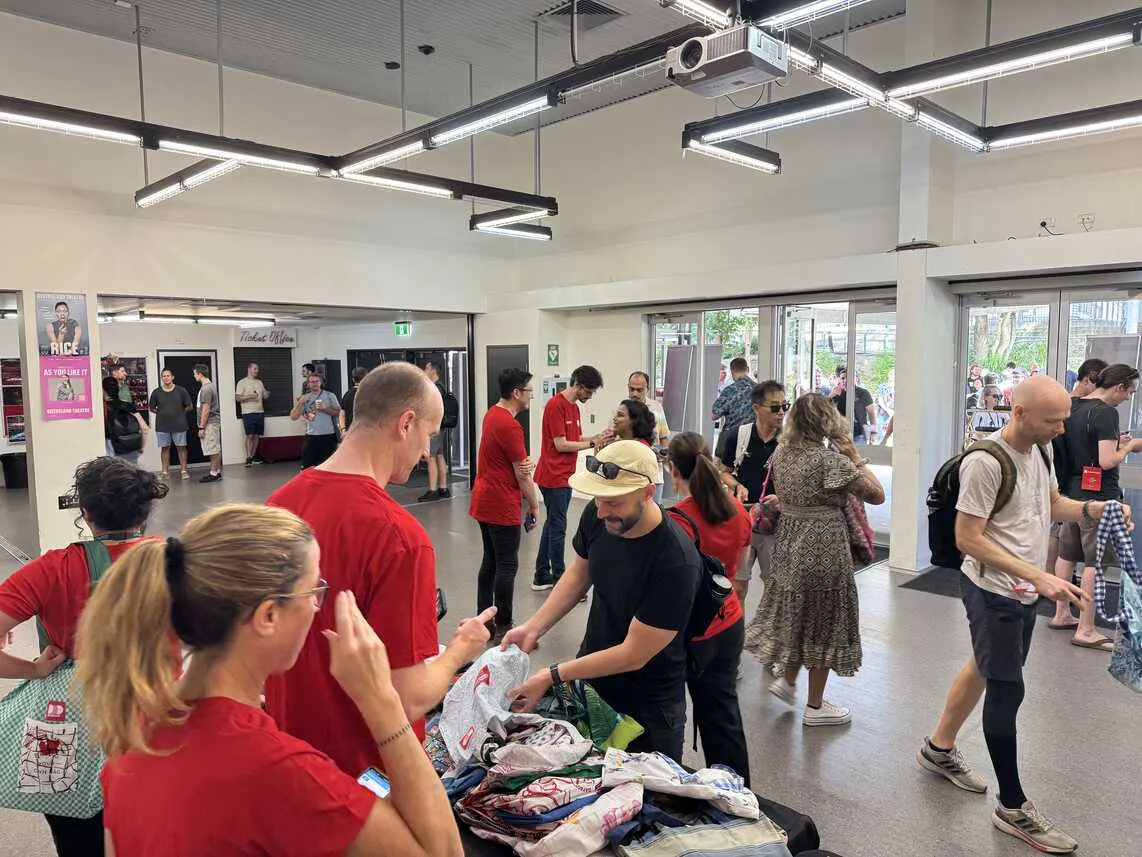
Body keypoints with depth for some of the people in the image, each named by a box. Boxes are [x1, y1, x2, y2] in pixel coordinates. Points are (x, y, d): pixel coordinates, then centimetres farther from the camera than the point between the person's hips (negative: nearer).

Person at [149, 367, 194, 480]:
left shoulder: (181, 390, -1)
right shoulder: (156, 392, 2)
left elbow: (190, 407, 6)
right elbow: (152, 408, 12)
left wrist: (180, 412, 4)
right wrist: (162, 413, 3)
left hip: (179, 425, -1)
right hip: (162, 426, 1)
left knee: (181, 447, 2)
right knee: (165, 448, 6)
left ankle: (184, 470, 7)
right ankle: (165, 472, 11)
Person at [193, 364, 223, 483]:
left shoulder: (206, 389, -16)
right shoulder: (209, 386, 16)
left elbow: (206, 410, -19)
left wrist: (201, 427, -16)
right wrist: (202, 426, 23)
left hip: (210, 423, -10)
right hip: (212, 423, 10)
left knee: (214, 450, -6)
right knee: (215, 450, 12)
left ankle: (214, 474, -2)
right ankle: (216, 472, 17)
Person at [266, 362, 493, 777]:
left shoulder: (279, 501, -6)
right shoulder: (399, 535, -29)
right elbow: (407, 700, -26)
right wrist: (459, 650, -7)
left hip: (289, 742, 6)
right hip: (363, 763, -6)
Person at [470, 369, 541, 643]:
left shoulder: (492, 414, 10)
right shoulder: (509, 425, -20)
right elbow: (522, 474, -15)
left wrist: (524, 464, -12)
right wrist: (534, 505, -2)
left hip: (484, 502, 10)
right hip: (502, 506, -10)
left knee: (490, 562, 16)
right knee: (507, 566, -1)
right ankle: (503, 627, 7)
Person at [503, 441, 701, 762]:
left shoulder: (676, 563, -31)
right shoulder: (597, 516, -13)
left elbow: (633, 655, -24)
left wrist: (551, 677, -21)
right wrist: (534, 627, -5)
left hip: (648, 706, -5)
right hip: (590, 680, 6)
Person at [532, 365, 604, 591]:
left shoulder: (574, 407, 13)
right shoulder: (555, 405, -16)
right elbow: (561, 444, -19)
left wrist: (597, 437, -1)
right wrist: (592, 443, -14)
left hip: (564, 477, 10)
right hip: (554, 477, -10)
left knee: (552, 525, 14)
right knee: (557, 528, -3)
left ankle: (542, 577, 23)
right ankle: (559, 579, 6)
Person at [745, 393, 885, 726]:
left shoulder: (781, 454, 1)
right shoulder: (830, 459, -20)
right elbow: (877, 495, -14)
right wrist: (853, 454, -9)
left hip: (789, 545, 7)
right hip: (824, 549, -7)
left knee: (797, 613, 24)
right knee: (823, 622, 8)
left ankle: (787, 680, 34)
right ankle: (815, 706, 21)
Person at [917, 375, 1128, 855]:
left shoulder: (1041, 449, 1)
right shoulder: (985, 463, -25)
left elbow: (1052, 505, 17)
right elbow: (968, 539, -24)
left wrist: (1094, 508, -4)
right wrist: (1039, 577, -27)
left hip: (1024, 590, 9)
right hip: (994, 592, -9)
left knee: (985, 669, 21)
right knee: (1006, 691, -1)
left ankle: (939, 748, 41)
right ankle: (1013, 808, 13)